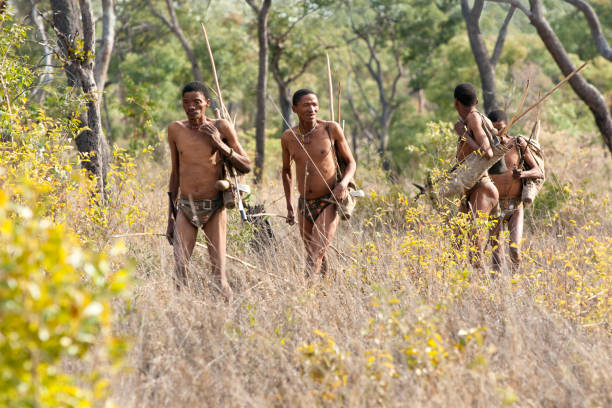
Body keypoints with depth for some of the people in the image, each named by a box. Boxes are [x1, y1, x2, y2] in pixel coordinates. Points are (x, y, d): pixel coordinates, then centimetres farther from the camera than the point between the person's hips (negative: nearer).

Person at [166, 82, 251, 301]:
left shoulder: (221, 128, -1)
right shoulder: (176, 130, 6)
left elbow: (246, 167, 2)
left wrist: (220, 145, -12)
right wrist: (171, 217, 14)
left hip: (214, 209, -2)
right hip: (186, 209, 2)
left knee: (218, 273, -5)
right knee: (180, 271, -11)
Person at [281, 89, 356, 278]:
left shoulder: (331, 129, -8)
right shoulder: (288, 137, 1)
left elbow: (350, 162, 3)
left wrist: (344, 183, -18)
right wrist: (289, 206, 14)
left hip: (329, 204, -4)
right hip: (305, 205, 4)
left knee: (316, 256, -19)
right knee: (317, 257, 16)